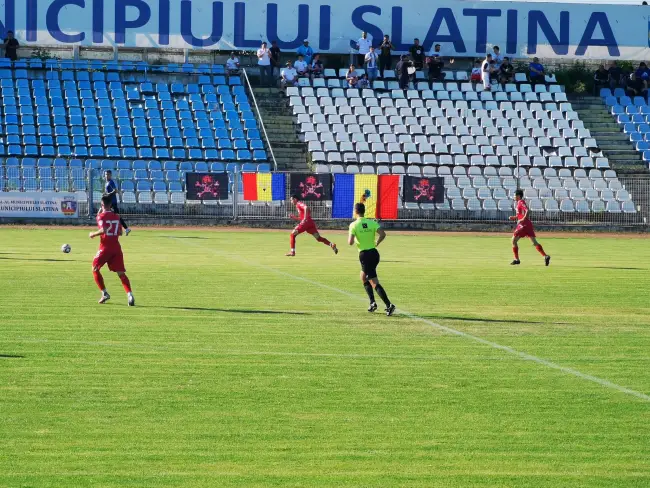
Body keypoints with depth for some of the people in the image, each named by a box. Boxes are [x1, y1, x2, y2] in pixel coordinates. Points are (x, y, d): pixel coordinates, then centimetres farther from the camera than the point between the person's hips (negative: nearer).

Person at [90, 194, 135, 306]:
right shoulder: (116, 216, 11)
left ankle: (104, 293, 4)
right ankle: (130, 294, -18)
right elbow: (120, 233, 14)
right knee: (121, 273, 1)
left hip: (105, 247, -5)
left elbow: (103, 230, -21)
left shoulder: (101, 216, -6)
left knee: (95, 269, 12)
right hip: (116, 247, 5)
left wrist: (93, 234, -6)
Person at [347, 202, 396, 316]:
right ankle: (372, 302, 16)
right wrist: (376, 243, 7)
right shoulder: (372, 223, 3)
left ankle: (389, 305, -18)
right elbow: (383, 234, -10)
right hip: (374, 253, 6)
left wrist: (349, 238, 7)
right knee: (363, 278, 25)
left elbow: (350, 242, -16)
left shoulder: (353, 225, -8)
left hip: (364, 255, -6)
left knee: (374, 283, -6)